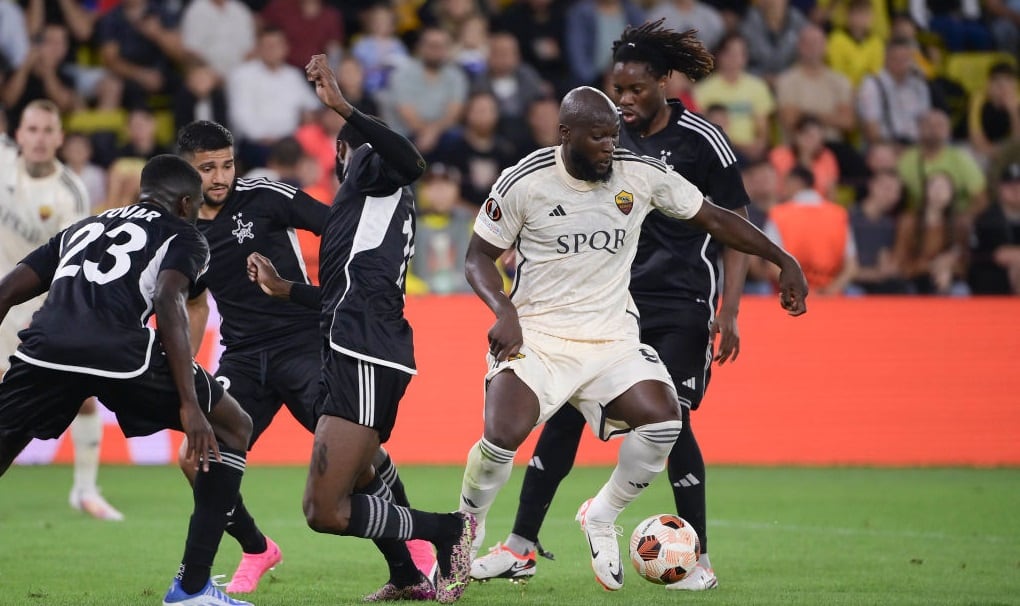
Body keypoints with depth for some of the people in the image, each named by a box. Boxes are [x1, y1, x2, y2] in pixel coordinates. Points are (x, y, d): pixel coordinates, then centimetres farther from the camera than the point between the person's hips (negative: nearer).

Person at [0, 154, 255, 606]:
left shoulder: (82, 229, 35)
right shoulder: (183, 236, 20)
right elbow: (168, 301, 0)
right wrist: (189, 405, -6)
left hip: (45, 349, 4)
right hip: (121, 354, -4)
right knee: (233, 429, 18)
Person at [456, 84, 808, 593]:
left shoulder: (642, 174, -4)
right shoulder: (524, 182, -10)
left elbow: (714, 219, 7)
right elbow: (479, 255, 0)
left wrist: (782, 260, 4)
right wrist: (503, 310, -19)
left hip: (612, 336, 3)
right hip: (536, 335, -3)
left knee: (664, 421, -22)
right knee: (503, 437, -25)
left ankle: (600, 518, 6)